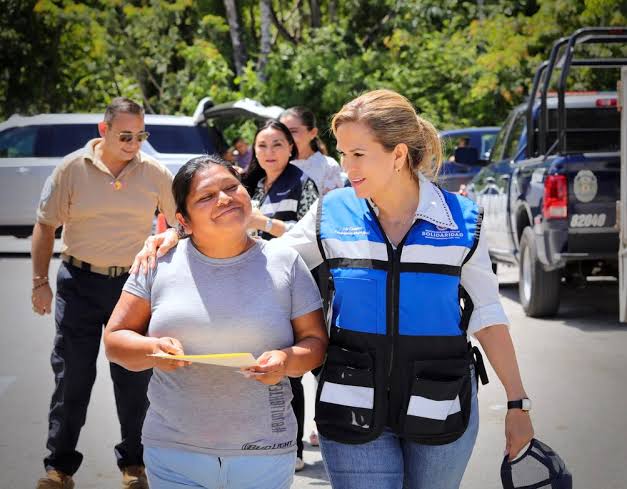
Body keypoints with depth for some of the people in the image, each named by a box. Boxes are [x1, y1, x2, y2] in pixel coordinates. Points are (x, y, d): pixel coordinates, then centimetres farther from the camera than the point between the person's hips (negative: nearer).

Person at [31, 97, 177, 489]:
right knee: (72, 376, 2)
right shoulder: (73, 169, -4)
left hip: (134, 283, 1)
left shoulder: (156, 173, -2)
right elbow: (46, 225, 2)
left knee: (134, 380, 5)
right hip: (80, 283, -1)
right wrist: (40, 282, -1)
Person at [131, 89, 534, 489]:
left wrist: (518, 404, 2)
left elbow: (487, 317, 3)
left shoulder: (462, 221, -3)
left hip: (440, 409, 0)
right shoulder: (333, 214, 0)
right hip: (355, 410, 0)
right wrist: (183, 238, -4)